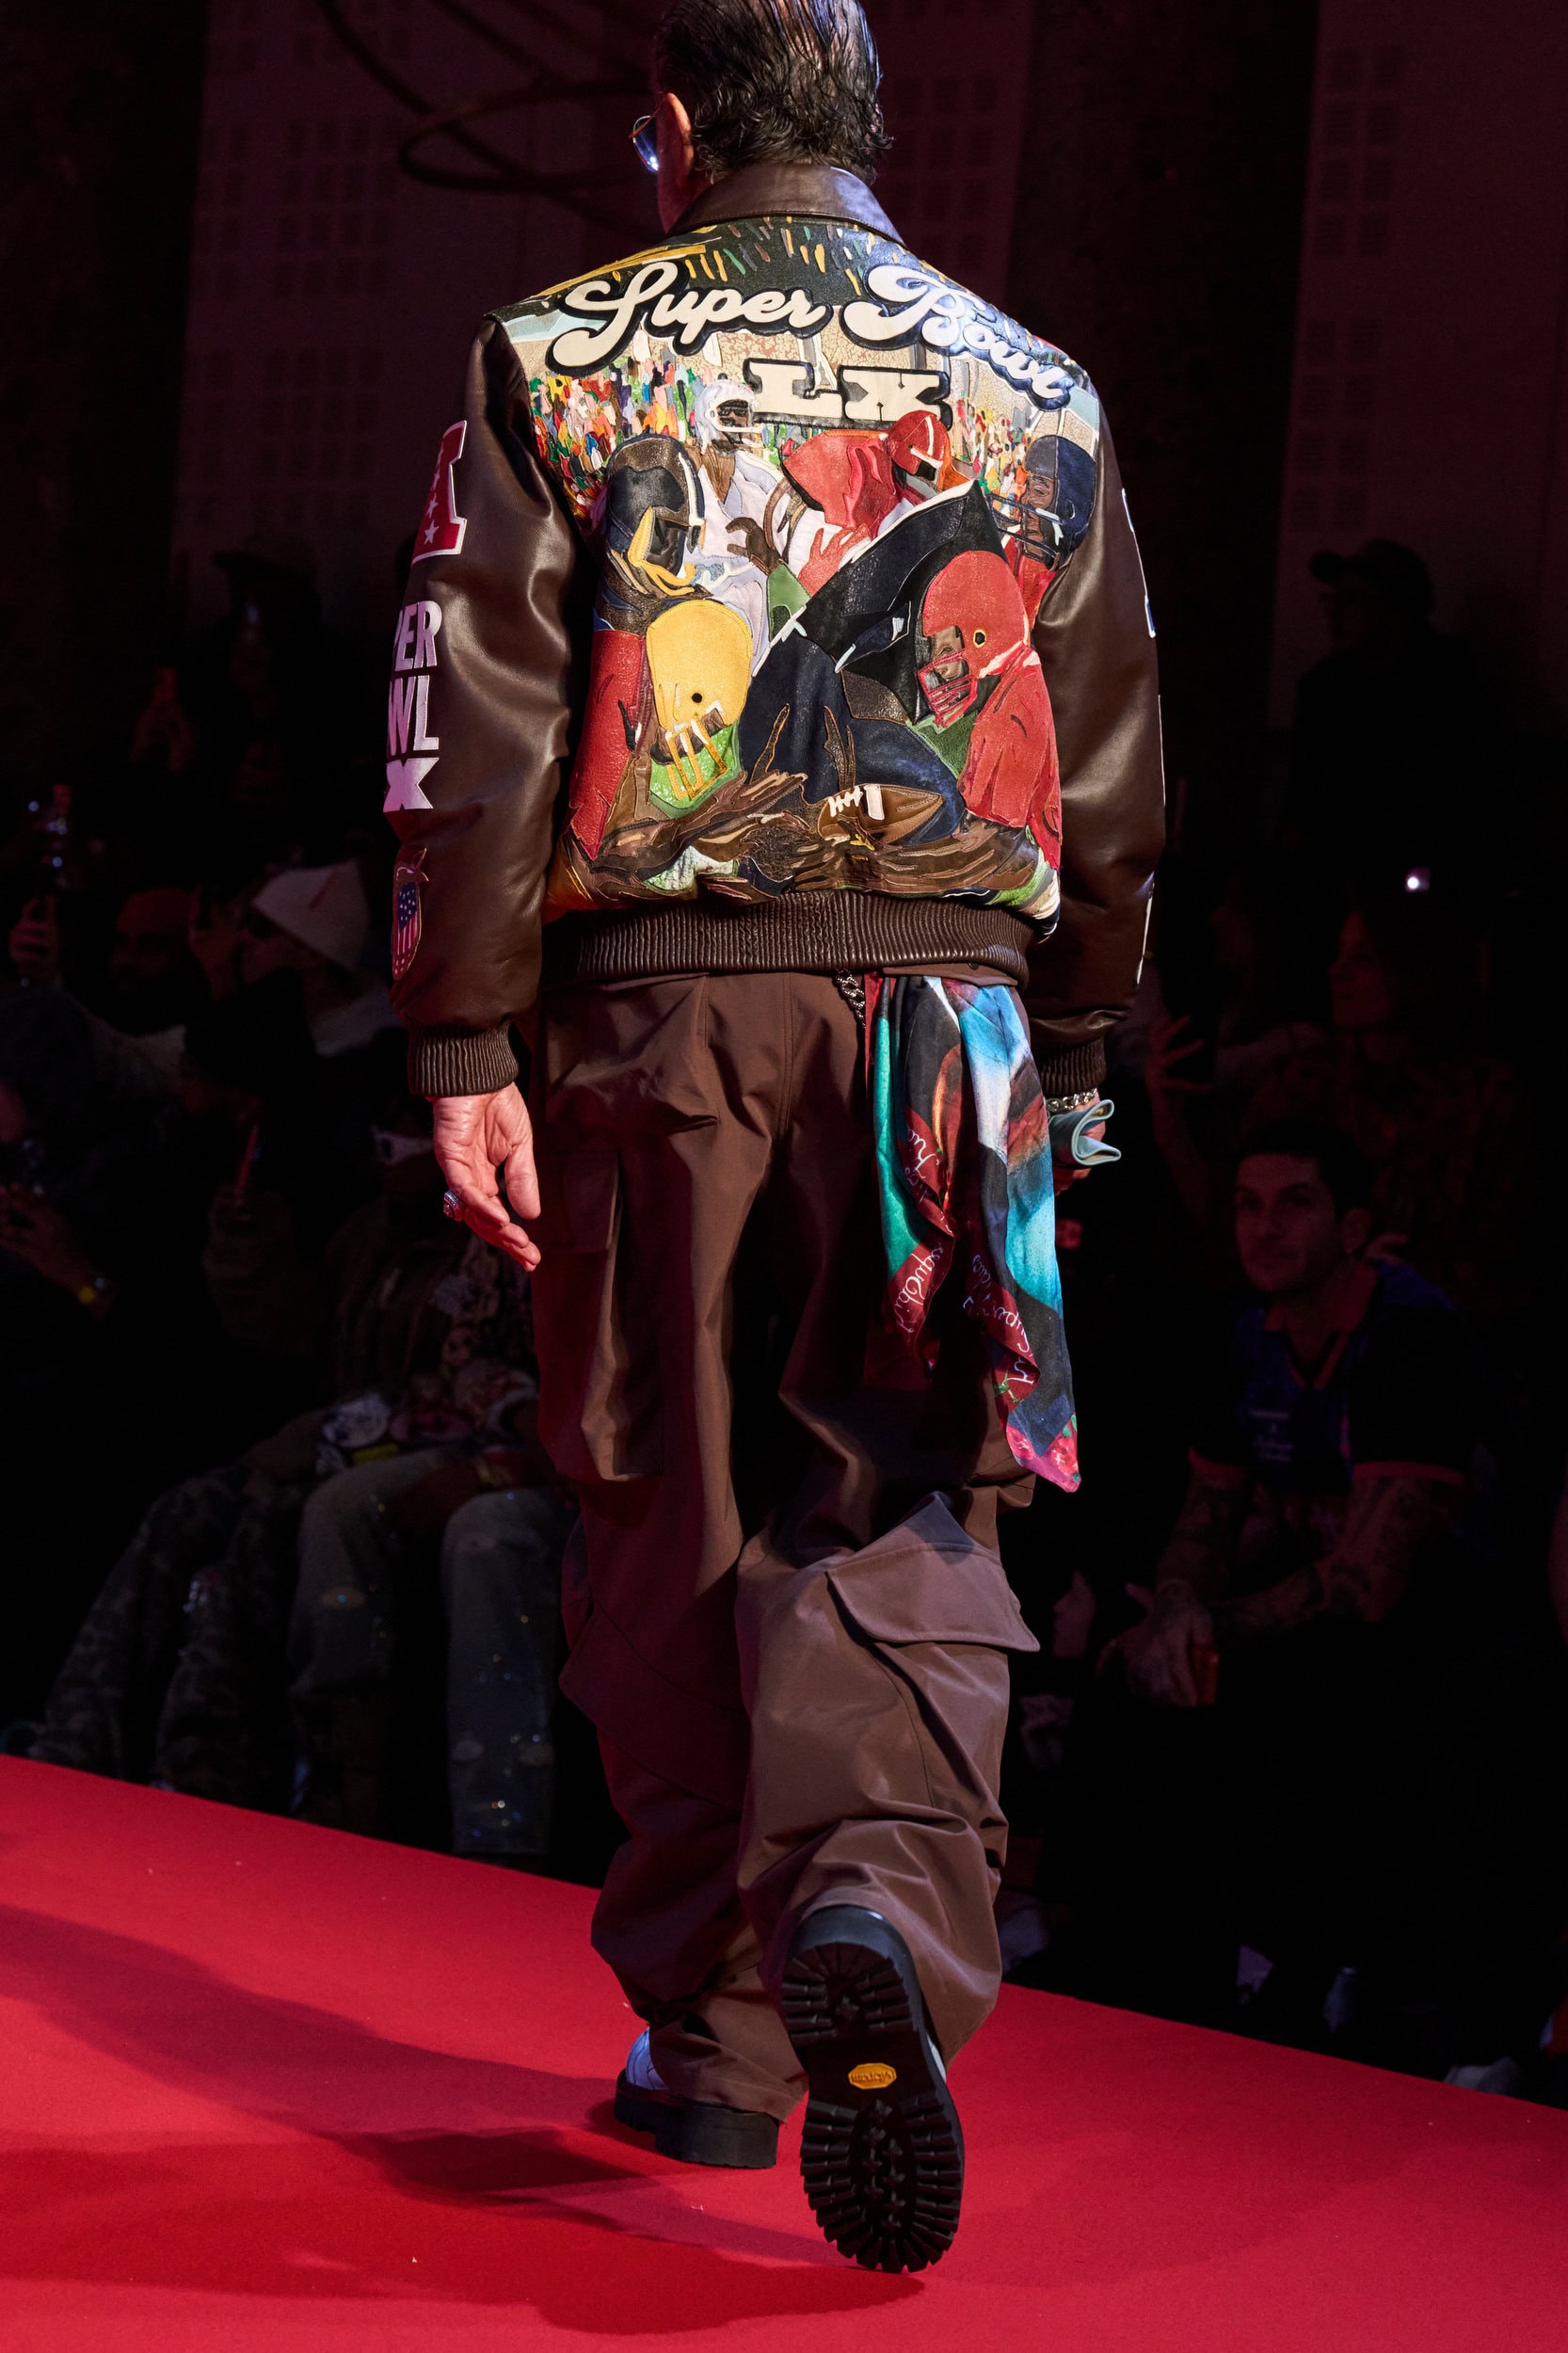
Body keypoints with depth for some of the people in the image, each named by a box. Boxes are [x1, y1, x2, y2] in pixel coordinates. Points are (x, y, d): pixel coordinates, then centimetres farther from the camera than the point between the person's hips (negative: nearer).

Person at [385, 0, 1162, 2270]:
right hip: (945, 1001, 1)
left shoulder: (560, 361, 3)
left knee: (677, 1517, 10)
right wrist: (1072, 1056, 20)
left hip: (658, 999, -1)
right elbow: (1112, 780, 12)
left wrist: (465, 1046, -2)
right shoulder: (1030, 391, 10)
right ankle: (880, 1909, -25)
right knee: (903, 1510, 2)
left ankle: (717, 2036, 17)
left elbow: (477, 729, -4)